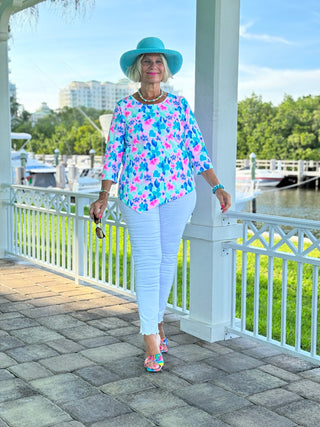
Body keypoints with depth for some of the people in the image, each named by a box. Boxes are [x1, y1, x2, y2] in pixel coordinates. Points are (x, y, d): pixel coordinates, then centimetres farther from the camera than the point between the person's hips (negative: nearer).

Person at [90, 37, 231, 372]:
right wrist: (103, 198, -4)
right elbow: (113, 155, 3)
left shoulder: (180, 105, 6)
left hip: (178, 192, 3)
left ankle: (156, 317, 28)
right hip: (138, 192, -2)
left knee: (168, 257, 9)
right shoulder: (124, 108, 2)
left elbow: (197, 150, 5)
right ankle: (151, 338, -1)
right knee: (147, 260, -6)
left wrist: (218, 187, -3)